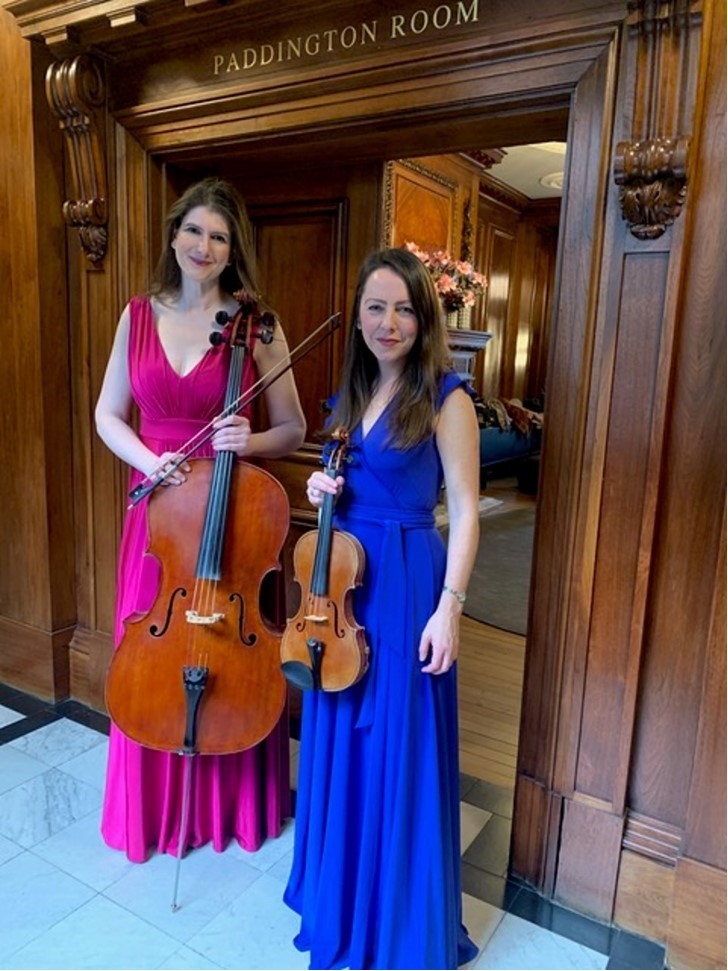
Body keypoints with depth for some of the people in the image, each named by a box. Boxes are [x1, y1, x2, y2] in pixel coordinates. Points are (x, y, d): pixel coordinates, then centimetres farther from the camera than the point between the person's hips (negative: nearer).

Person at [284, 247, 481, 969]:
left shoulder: (445, 398, -10)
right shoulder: (351, 394, 10)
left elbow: (464, 510, -12)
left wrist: (449, 606, -18)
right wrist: (324, 489, -2)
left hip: (407, 582, -6)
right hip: (343, 576, 7)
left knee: (401, 749, 5)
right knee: (340, 736, 18)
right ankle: (340, 884, 42)